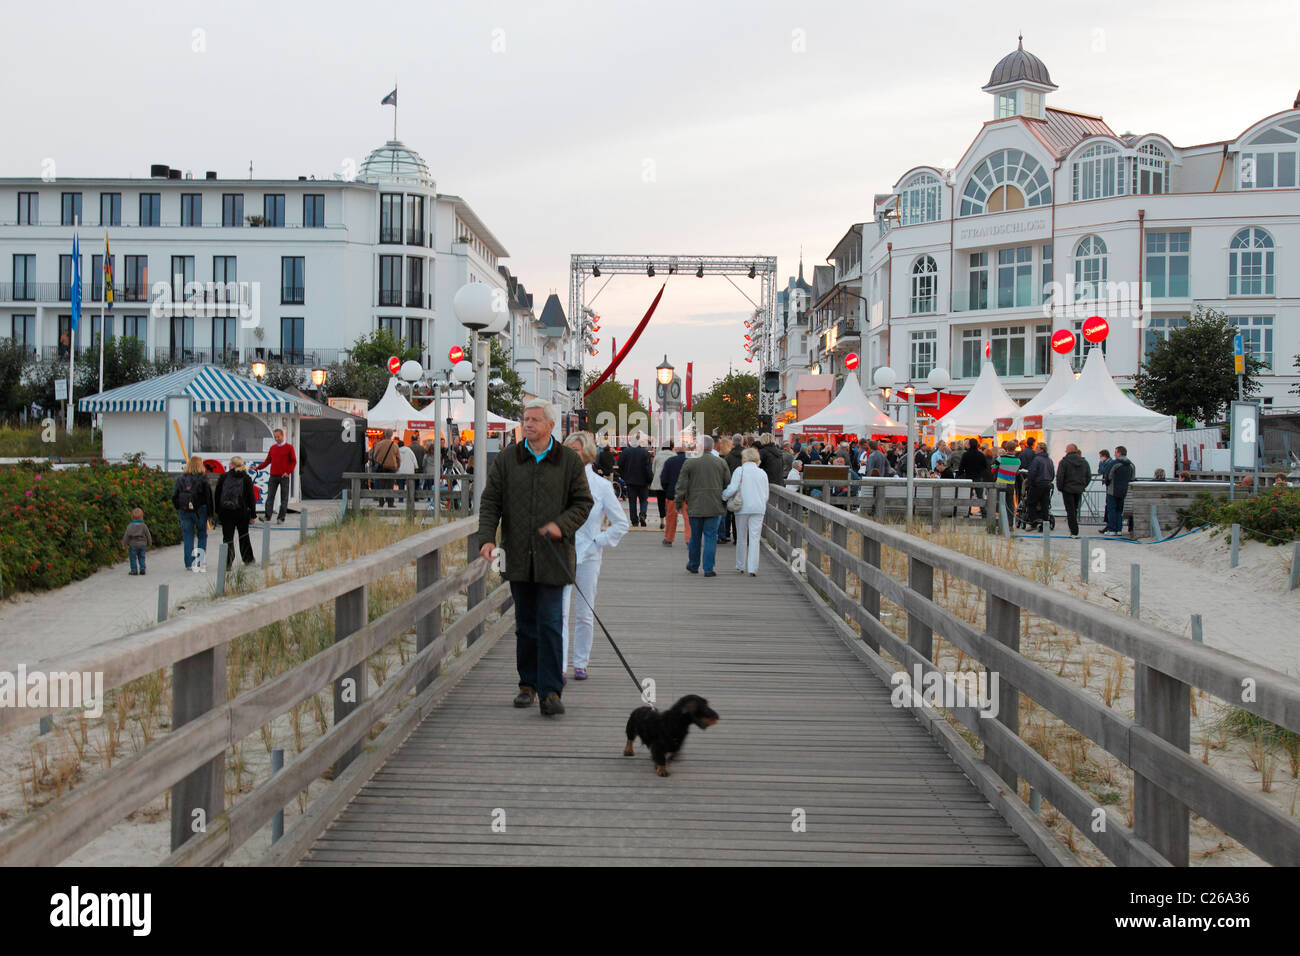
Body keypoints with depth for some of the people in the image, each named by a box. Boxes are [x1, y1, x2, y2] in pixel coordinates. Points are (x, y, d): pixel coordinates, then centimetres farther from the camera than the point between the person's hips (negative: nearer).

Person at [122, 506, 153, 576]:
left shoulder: (130, 526, -8)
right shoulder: (144, 526, 0)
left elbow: (127, 535, -11)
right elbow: (148, 535, 5)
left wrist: (124, 544, -4)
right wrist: (149, 544, 18)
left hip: (133, 545, -3)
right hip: (142, 544, 3)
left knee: (133, 558, 5)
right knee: (141, 557, 12)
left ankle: (134, 570, 3)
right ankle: (142, 569, 5)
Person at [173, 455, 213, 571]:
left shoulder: (180, 479, 3)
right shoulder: (203, 478, -6)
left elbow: (174, 496, 3)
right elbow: (208, 496, -8)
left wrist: (179, 509, 14)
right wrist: (209, 512, -2)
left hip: (184, 511, 2)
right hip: (199, 511, -2)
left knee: (187, 537, 8)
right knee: (202, 535, 10)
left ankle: (189, 564, 6)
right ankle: (200, 562, 2)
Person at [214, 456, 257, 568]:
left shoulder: (223, 477, 0)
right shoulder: (247, 479, -1)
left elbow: (217, 496, 2)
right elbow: (251, 498, -2)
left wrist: (217, 512, 9)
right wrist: (252, 514, 3)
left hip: (225, 512, 0)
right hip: (242, 512, 1)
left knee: (227, 537, 3)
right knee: (244, 536, 18)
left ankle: (228, 563, -5)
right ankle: (248, 559, 28)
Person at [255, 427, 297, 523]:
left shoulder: (289, 447, 1)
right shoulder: (272, 448, 12)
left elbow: (294, 461, -2)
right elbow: (267, 460, 14)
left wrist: (288, 472, -13)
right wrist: (258, 467, 3)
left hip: (284, 476, -3)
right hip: (273, 476, 3)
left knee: (284, 498, 2)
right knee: (270, 496, -4)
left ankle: (281, 518, 6)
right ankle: (267, 517, -8)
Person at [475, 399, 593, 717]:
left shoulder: (569, 461, 2)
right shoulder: (506, 460, 6)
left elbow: (583, 502, 6)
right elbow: (490, 501, 5)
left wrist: (562, 525, -11)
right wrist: (487, 537, -8)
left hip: (553, 556, -2)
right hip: (518, 556, 2)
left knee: (550, 623, -7)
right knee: (525, 624, 11)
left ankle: (550, 691, -5)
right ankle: (528, 684, 24)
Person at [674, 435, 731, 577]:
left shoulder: (690, 463, -5)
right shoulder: (721, 463, 0)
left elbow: (681, 485, -2)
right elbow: (728, 484, 5)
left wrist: (678, 501, 10)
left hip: (695, 506, 0)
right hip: (714, 506, 0)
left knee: (695, 537, 13)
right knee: (710, 537, 3)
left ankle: (693, 565, 28)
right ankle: (708, 569, 0)